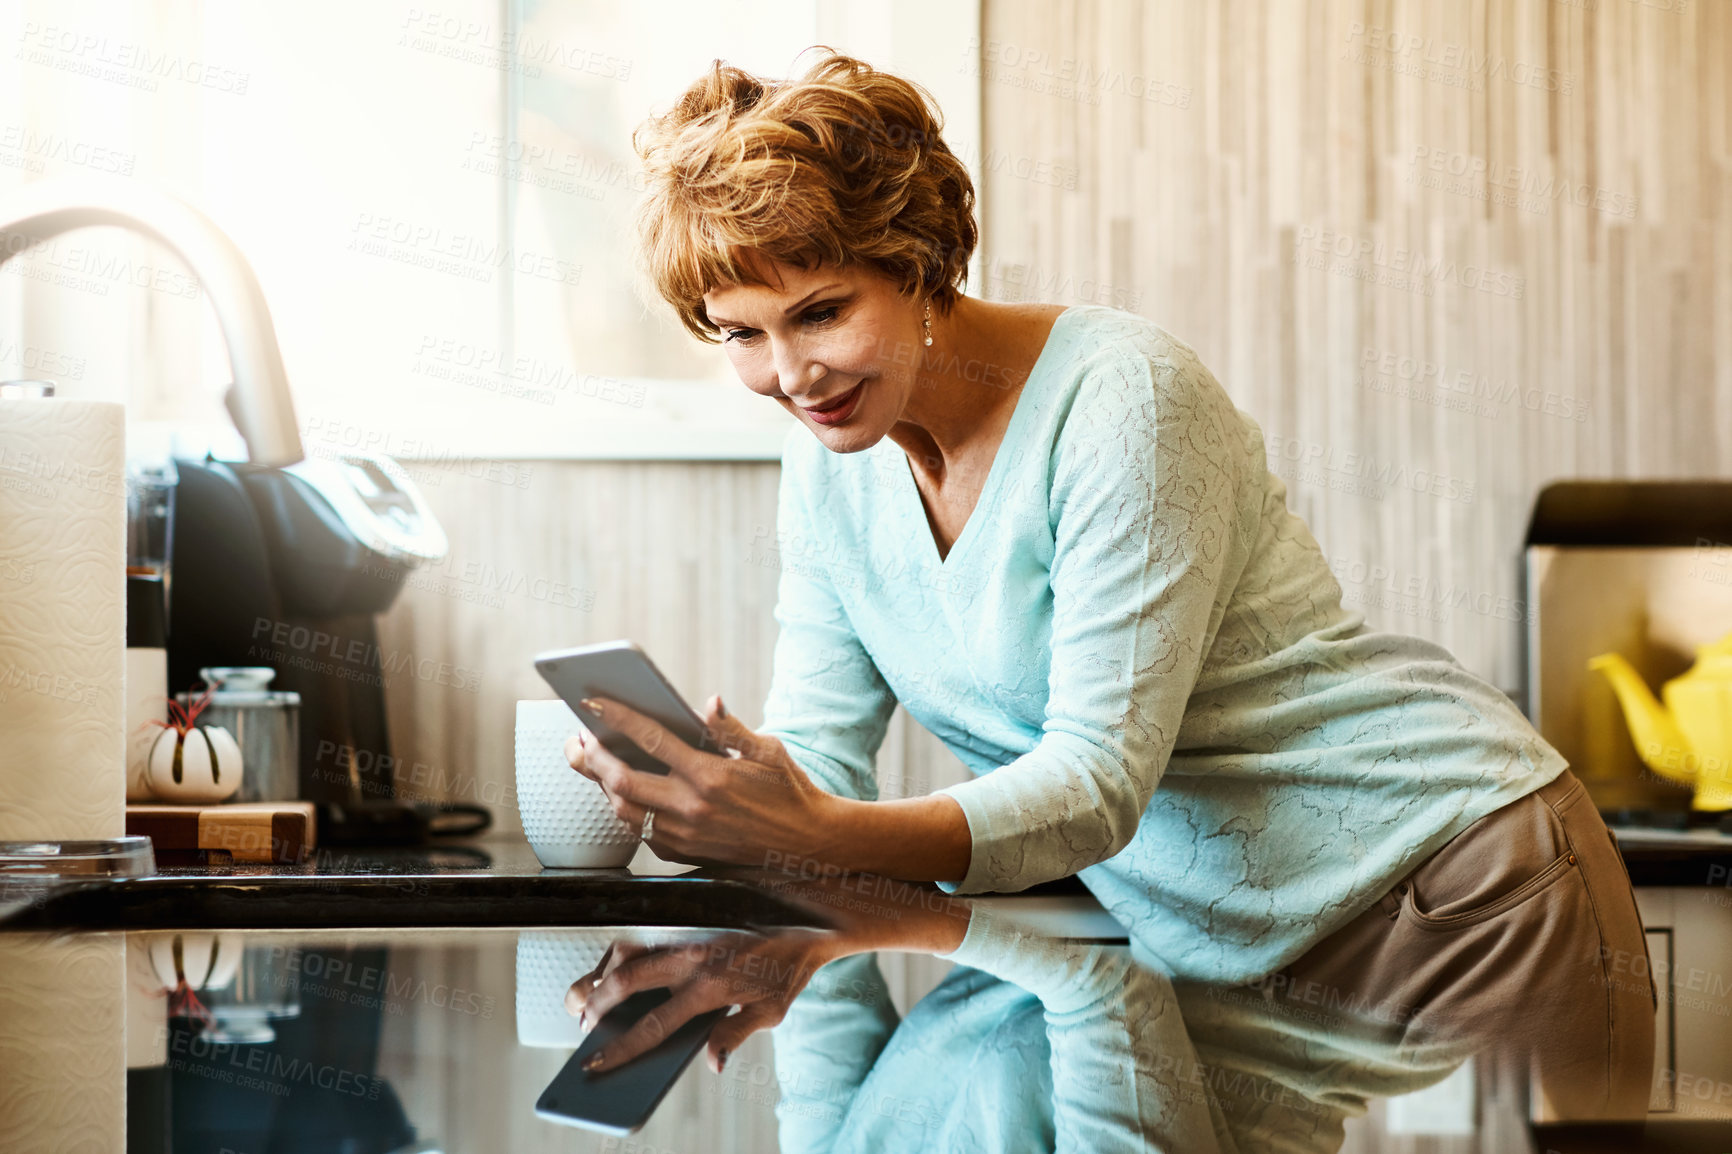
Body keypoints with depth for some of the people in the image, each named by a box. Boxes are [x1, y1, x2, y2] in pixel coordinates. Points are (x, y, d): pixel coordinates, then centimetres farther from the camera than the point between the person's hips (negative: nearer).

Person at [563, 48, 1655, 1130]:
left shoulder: (1122, 396, -21)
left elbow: (1099, 783, -27)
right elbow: (817, 754, 0)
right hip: (1219, 951, 6)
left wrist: (820, 834, -40)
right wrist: (704, 792, -24)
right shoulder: (829, 468, 2)